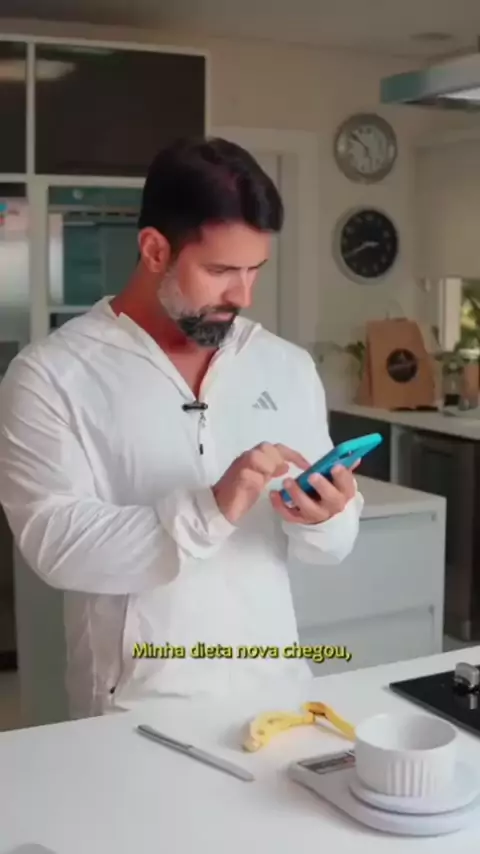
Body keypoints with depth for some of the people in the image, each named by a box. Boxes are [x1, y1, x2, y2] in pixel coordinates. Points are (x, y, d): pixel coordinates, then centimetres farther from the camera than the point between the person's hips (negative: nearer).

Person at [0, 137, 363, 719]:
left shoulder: (288, 366, 4)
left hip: (274, 688, 3)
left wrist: (324, 521, -16)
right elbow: (54, 543, -17)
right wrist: (209, 510, -27)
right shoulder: (52, 375, -8)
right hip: (138, 708, -3)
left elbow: (329, 547, 6)